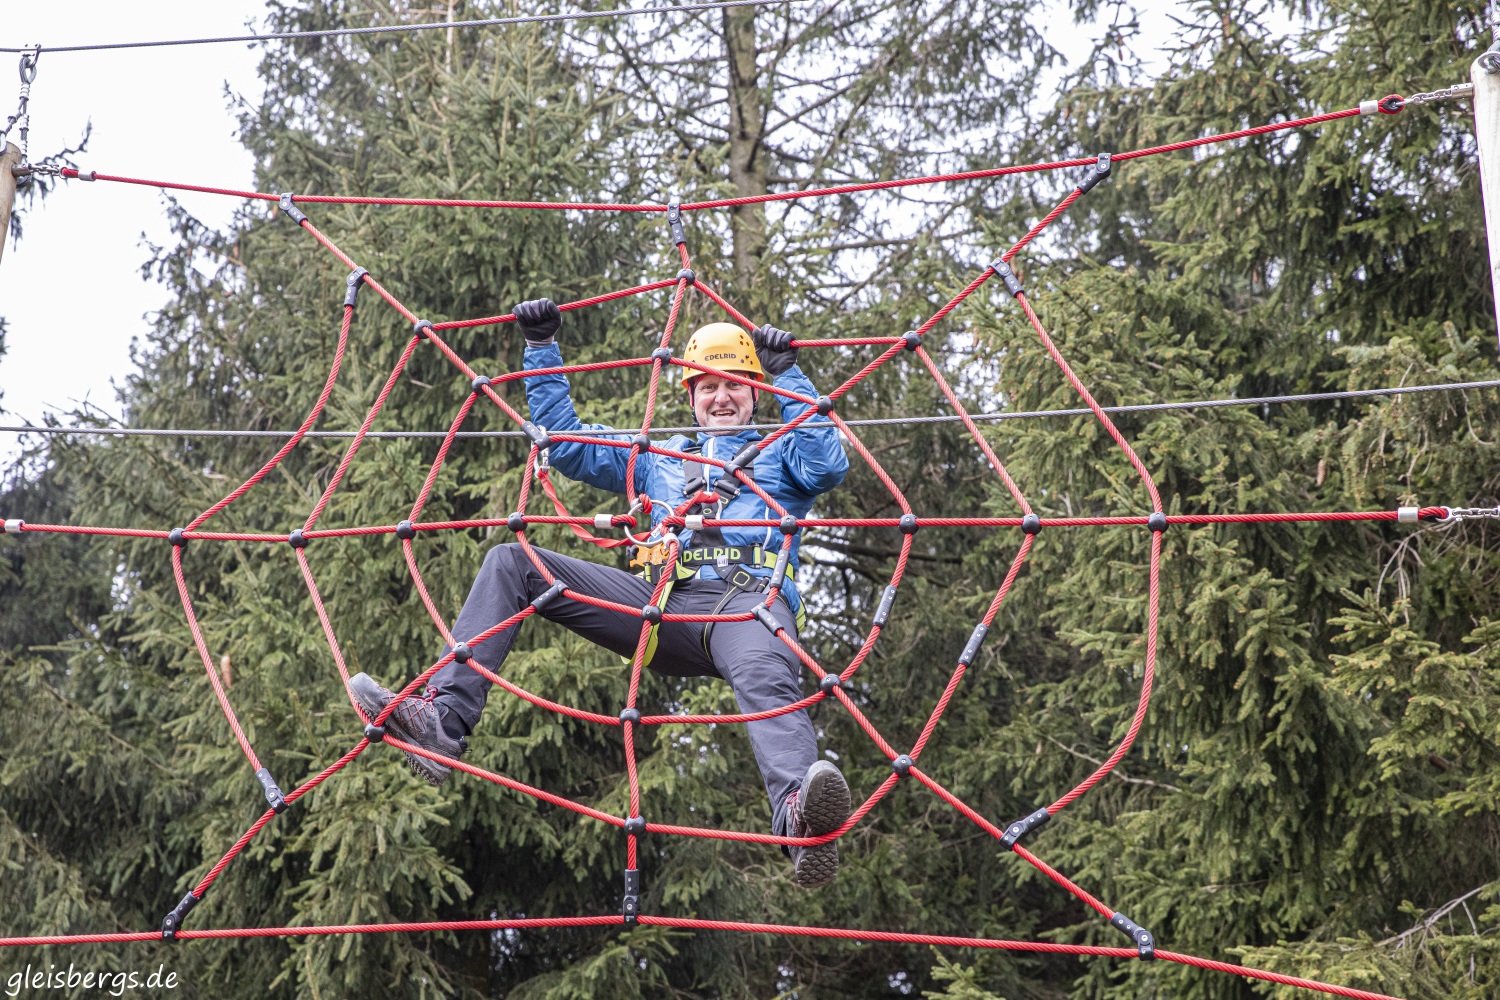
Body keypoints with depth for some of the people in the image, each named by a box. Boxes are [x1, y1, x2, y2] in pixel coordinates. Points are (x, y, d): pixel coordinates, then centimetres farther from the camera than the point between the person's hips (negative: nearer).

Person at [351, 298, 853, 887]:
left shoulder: (781, 454, 27)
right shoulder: (659, 458, 37)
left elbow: (829, 465, 3)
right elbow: (565, 442, 36)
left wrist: (790, 376, 6)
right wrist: (542, 349, 31)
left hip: (748, 602, -4)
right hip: (661, 603, 4)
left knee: (766, 681, -42)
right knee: (511, 563, -7)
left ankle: (798, 813, -73)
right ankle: (444, 717, -23)